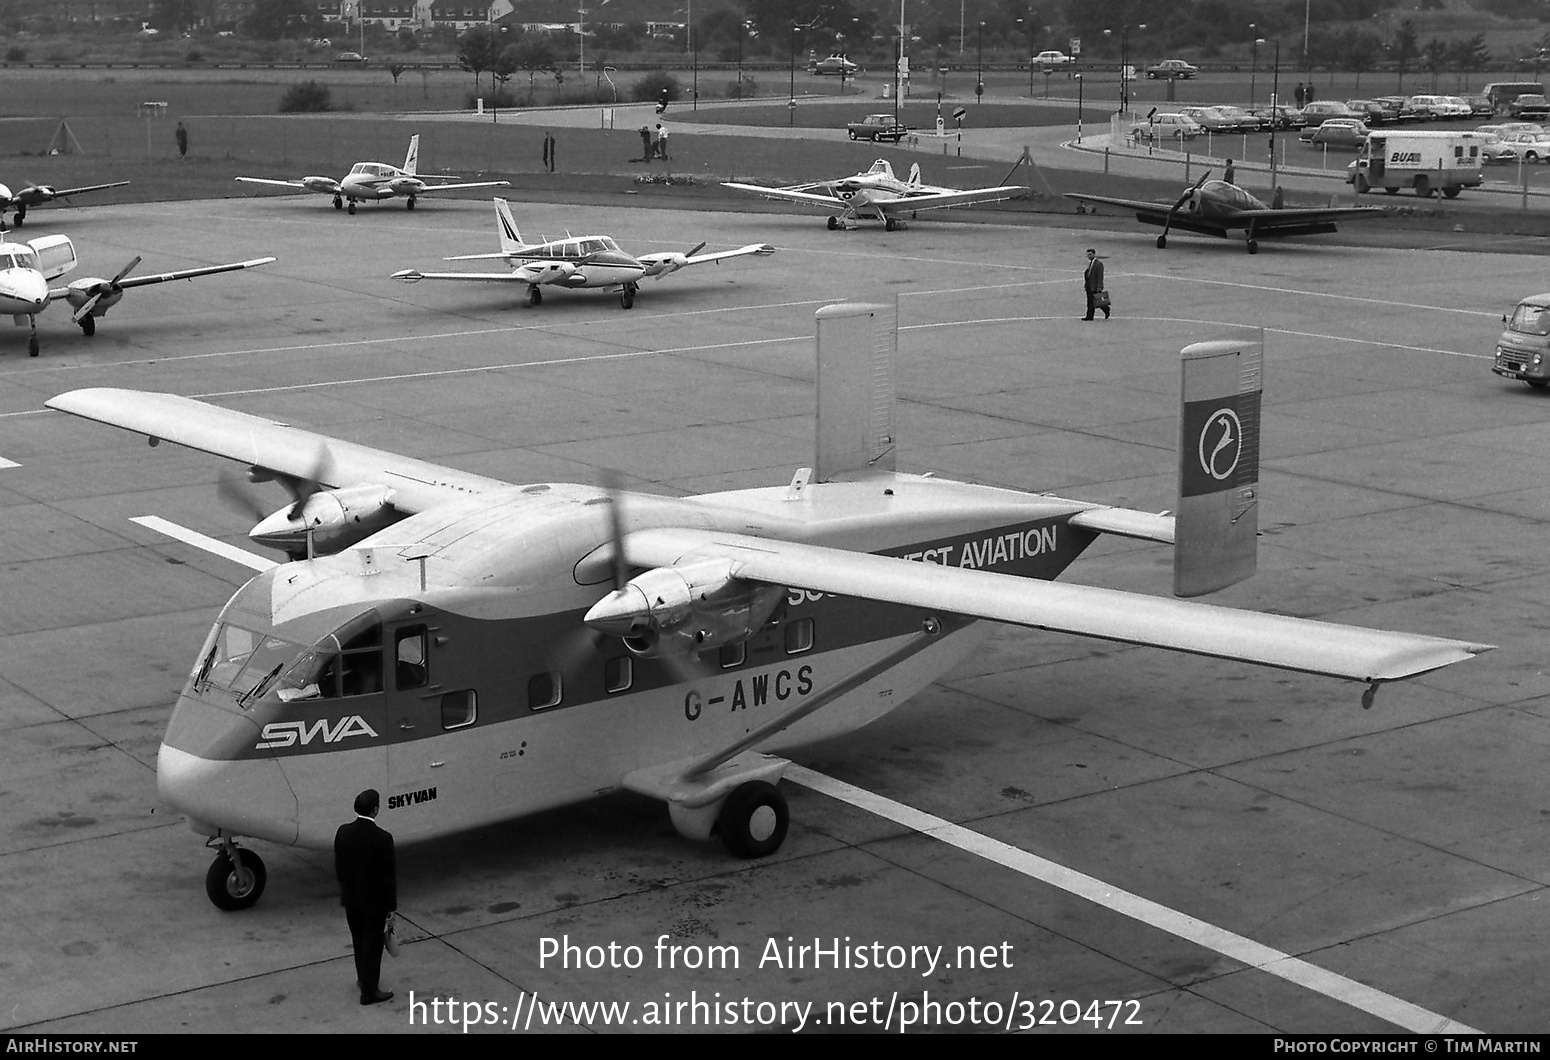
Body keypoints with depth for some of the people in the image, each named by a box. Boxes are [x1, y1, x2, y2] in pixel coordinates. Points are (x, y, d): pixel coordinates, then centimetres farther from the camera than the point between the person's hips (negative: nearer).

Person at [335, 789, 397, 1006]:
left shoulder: (343, 833, -10)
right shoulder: (382, 839, -25)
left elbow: (338, 867, 2)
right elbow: (388, 876, -18)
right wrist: (390, 908, -8)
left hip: (351, 899, 5)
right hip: (374, 901, -5)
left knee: (359, 941, 24)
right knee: (372, 945, 9)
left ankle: (363, 978, 44)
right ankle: (369, 992, 19)